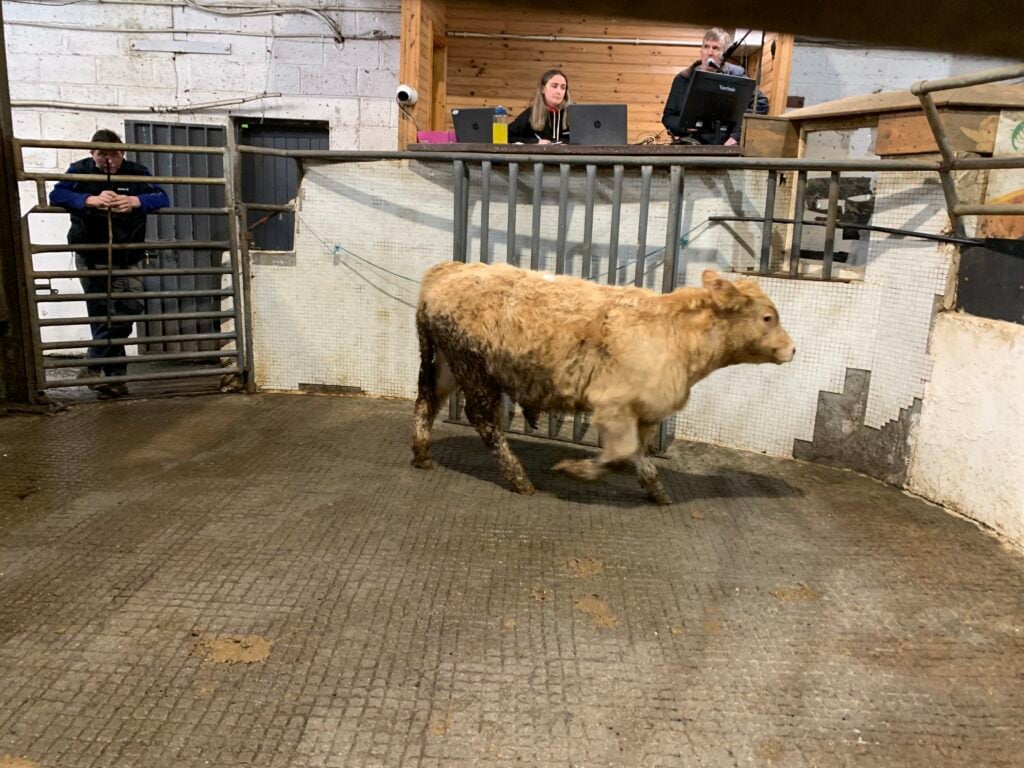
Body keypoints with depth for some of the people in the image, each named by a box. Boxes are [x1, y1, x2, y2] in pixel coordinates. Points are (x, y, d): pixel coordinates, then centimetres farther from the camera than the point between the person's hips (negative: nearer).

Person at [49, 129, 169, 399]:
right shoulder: (80, 170, -3)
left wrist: (136, 201, -30)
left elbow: (162, 198, -11)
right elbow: (56, 195, -17)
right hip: (91, 257, -2)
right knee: (102, 315, -1)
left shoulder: (137, 173, 0)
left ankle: (94, 366, 12)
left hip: (127, 258, 2)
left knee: (128, 309, -5)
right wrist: (90, 200, -34)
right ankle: (115, 375, 8)